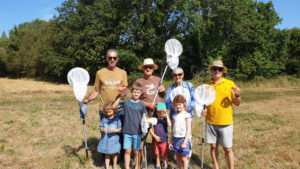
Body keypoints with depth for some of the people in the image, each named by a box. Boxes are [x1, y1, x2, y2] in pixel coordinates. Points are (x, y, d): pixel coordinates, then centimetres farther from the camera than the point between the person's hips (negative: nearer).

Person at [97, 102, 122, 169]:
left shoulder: (117, 118, -9)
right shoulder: (104, 118, -1)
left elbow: (120, 129, -8)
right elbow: (101, 127, 4)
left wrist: (114, 130, -25)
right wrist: (102, 130, -18)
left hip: (114, 139, -1)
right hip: (105, 139, 1)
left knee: (114, 153, 17)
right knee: (107, 154, 13)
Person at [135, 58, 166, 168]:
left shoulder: (158, 79, 11)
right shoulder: (139, 82, 2)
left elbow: (163, 96, 20)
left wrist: (163, 90, -2)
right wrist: (147, 104, -14)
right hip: (145, 113, -3)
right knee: (142, 135, -3)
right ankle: (142, 159, 15)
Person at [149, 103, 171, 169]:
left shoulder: (165, 119, -9)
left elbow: (169, 125, -30)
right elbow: (151, 129, -4)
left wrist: (167, 115, -29)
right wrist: (155, 136, -16)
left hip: (164, 141, -2)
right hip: (155, 140, 2)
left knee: (164, 155, 8)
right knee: (156, 154, 18)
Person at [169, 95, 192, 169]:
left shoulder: (186, 115, -7)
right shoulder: (175, 116, 8)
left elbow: (188, 130, -10)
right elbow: (173, 130, 12)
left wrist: (185, 142, -16)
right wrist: (171, 141, 11)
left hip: (183, 139, -5)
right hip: (175, 139, 5)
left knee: (183, 157, 2)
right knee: (178, 157, 14)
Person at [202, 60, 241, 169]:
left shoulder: (230, 84, 0)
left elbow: (237, 103, 2)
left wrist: (237, 95, -18)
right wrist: (202, 109, -5)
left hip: (225, 123, -2)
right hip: (210, 122, 2)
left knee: (228, 149, 4)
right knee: (213, 146, 12)